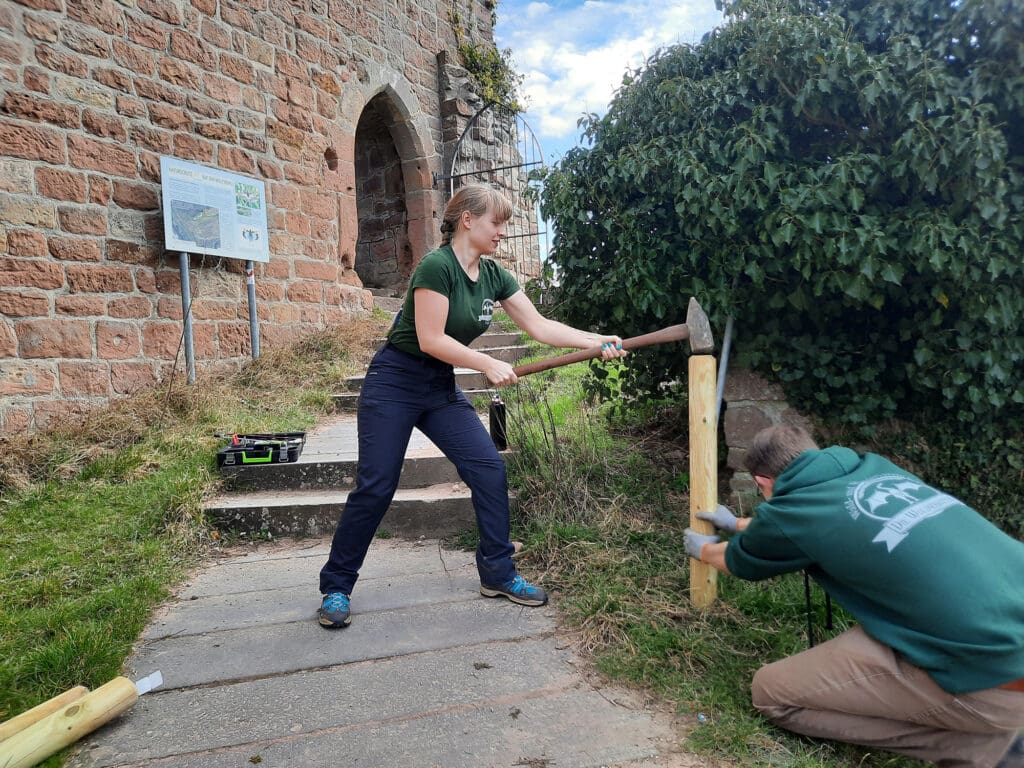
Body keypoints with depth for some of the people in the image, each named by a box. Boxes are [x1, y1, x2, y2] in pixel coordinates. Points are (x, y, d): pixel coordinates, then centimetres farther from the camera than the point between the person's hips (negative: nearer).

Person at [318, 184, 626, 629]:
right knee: (375, 488, -5)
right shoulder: (436, 266, -20)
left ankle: (498, 574, 11)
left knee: (489, 470, -3)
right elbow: (430, 339, -24)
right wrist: (488, 365, -21)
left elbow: (540, 326, -1)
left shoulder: (493, 275, 2)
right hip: (394, 383, -7)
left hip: (441, 387, 7)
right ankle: (336, 587, 14)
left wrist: (597, 341, -10)